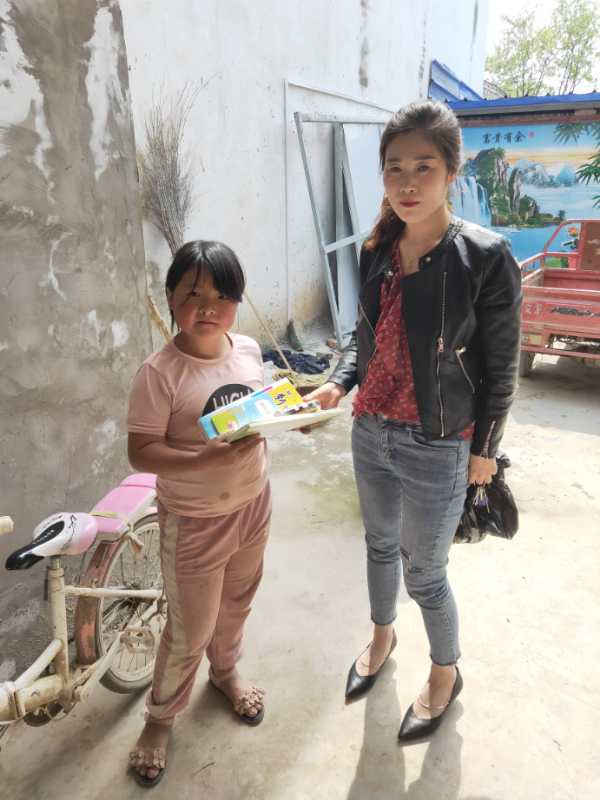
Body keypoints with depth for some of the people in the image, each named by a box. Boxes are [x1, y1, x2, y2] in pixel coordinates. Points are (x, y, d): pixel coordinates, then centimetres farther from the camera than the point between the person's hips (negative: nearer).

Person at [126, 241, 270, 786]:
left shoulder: (249, 351, -5)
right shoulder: (159, 373, -22)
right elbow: (141, 454, -21)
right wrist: (211, 459, -32)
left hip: (252, 505, 6)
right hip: (195, 522, -5)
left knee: (236, 604, 27)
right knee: (190, 630, 13)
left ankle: (225, 672, 57)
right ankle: (160, 719, 41)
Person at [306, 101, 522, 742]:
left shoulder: (484, 257, -16)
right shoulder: (377, 251, 0)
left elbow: (500, 367, -9)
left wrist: (484, 449, -4)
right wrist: (339, 382, -6)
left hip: (436, 448, -5)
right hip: (370, 432, 6)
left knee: (424, 572, 10)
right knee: (381, 543, 24)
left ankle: (446, 673, 41)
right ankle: (382, 635, 53)